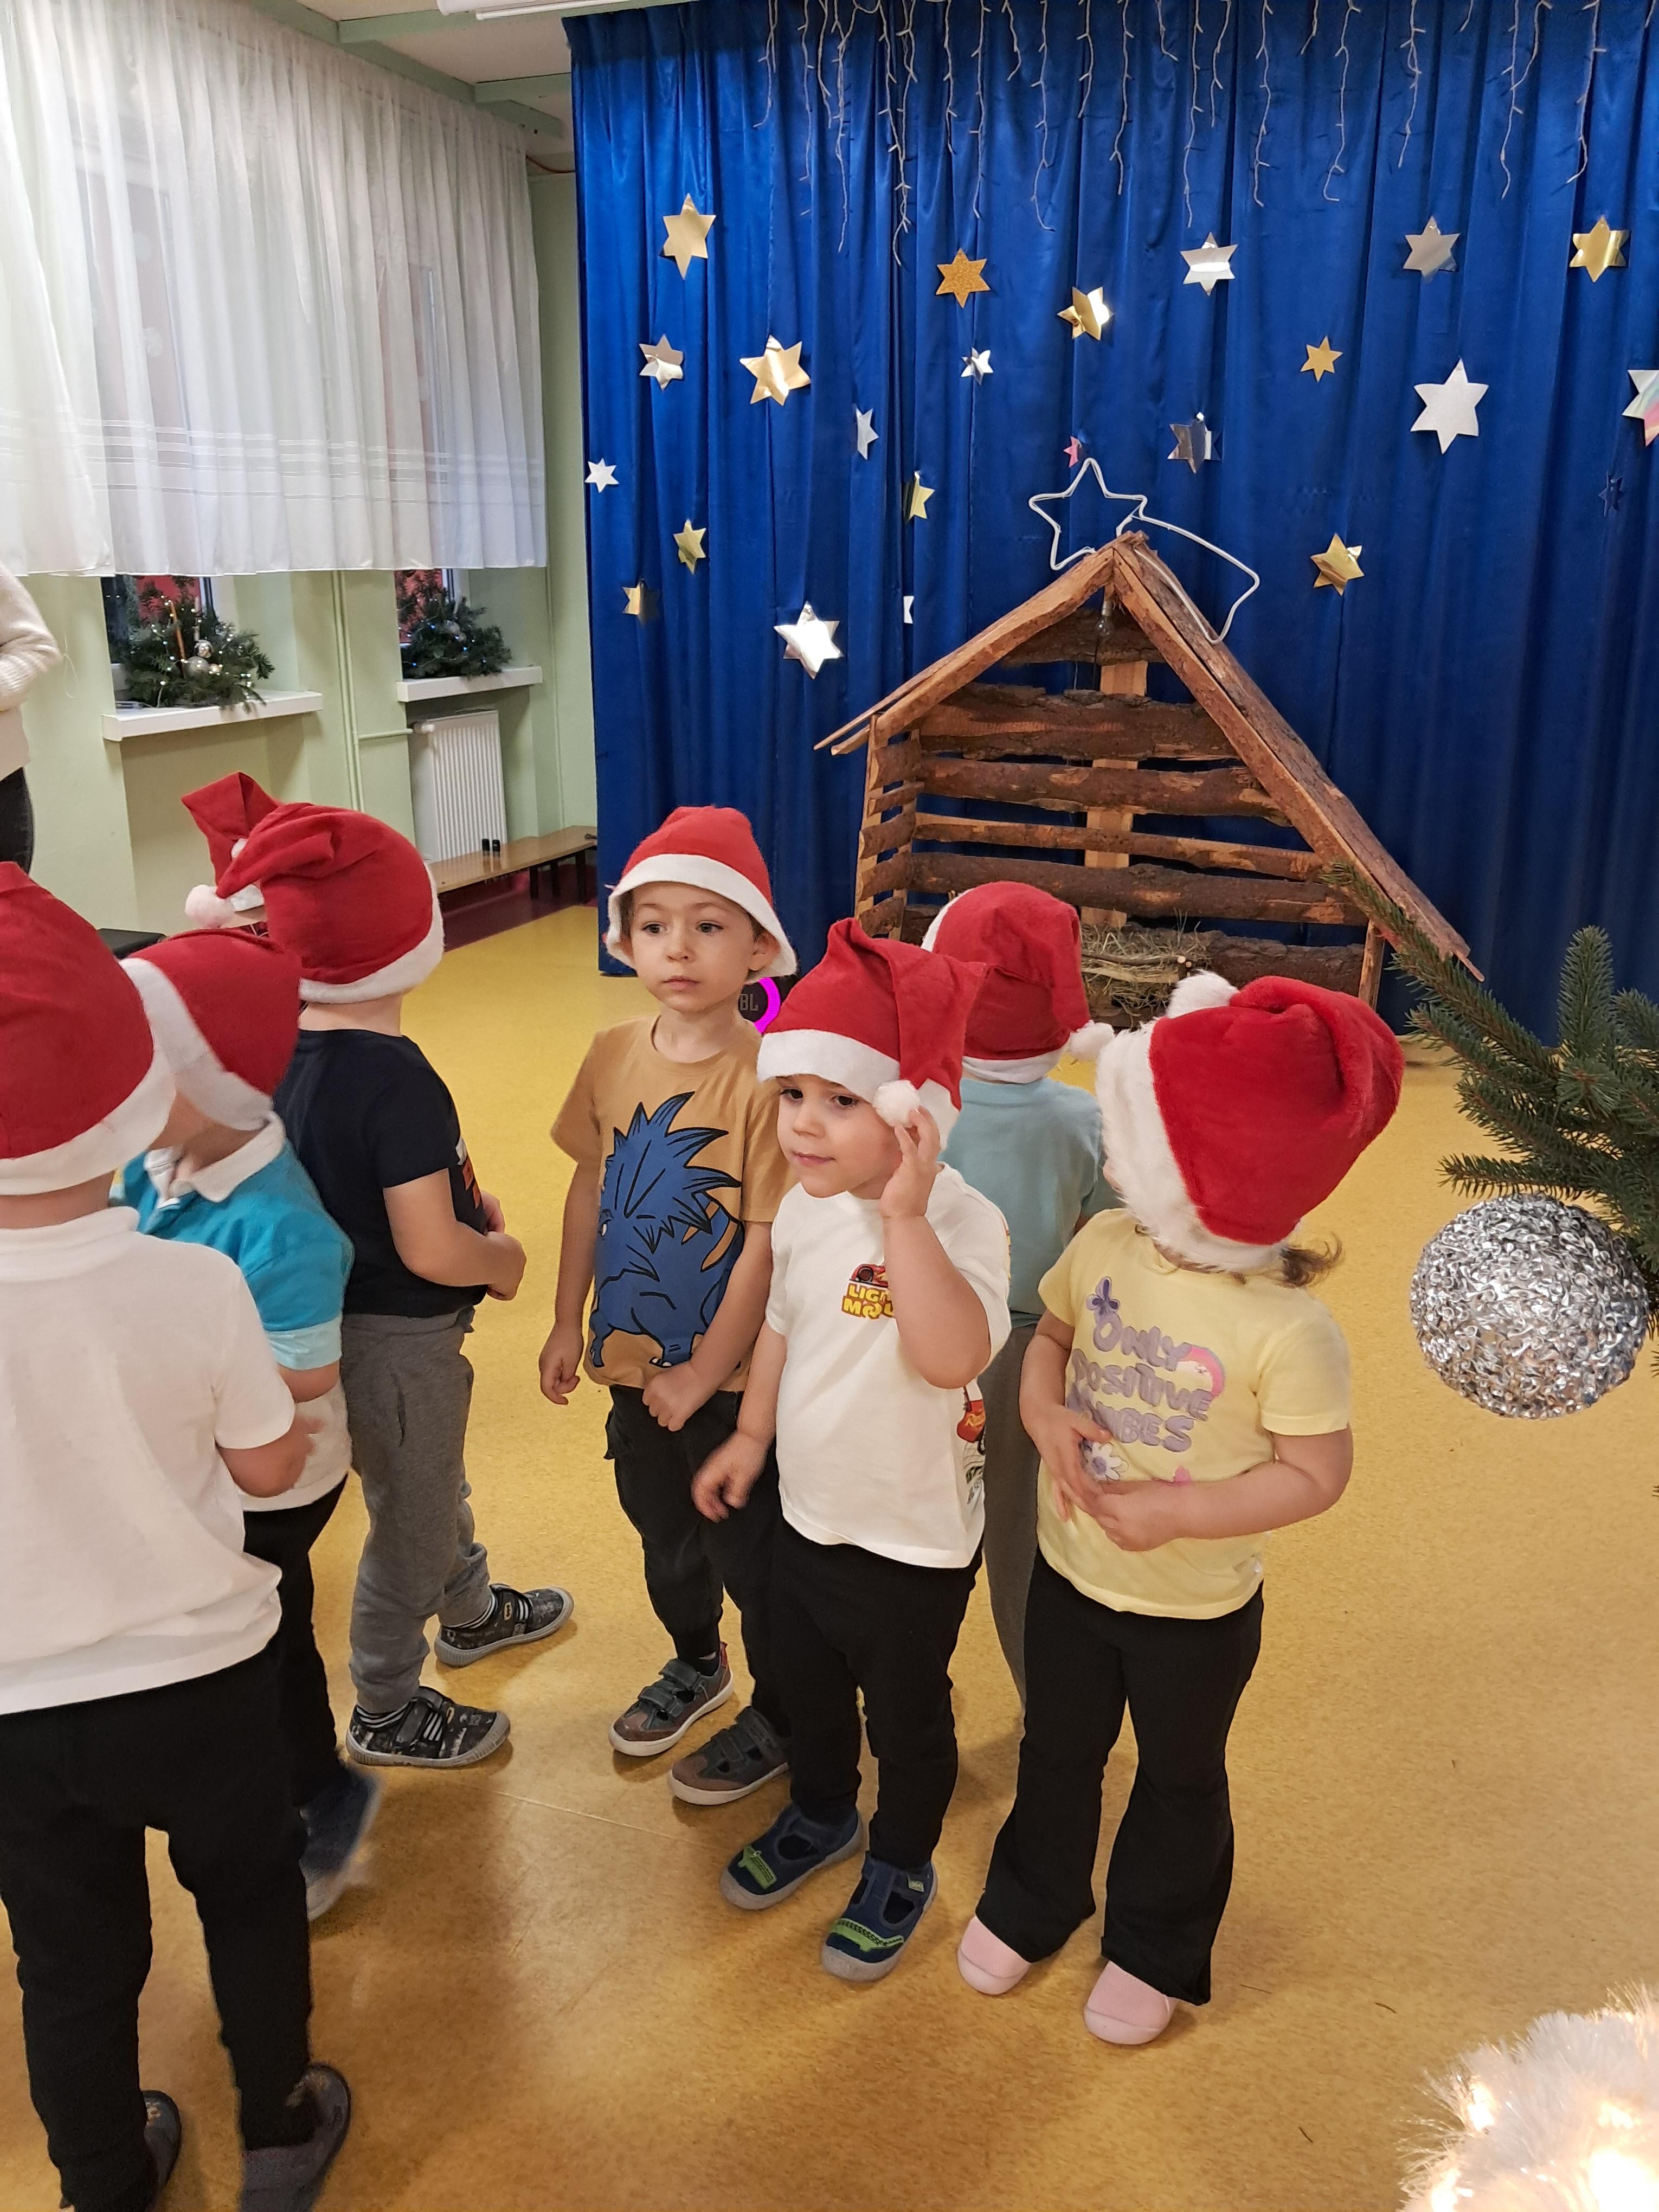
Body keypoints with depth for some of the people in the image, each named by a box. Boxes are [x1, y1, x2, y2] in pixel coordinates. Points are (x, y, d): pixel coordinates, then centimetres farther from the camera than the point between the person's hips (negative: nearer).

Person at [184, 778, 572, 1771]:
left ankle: (472, 1611, 55)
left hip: (348, 1310, 9)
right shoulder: (399, 1078, -30)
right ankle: (385, 1713, 34)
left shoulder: (289, 1050, -5)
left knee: (435, 1481, 31)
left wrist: (464, 1199, 3)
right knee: (410, 1523, 13)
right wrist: (506, 1255, -11)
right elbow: (430, 1251, -31)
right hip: (403, 1332, -8)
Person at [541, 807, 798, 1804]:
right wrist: (568, 1321, 8)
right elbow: (590, 1188, 5)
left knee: (750, 1553, 13)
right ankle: (696, 1664, 54)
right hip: (632, 1359, 6)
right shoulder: (614, 1056, -5)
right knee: (663, 1534, 27)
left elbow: (767, 1240, -21)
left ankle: (779, 1720, 38)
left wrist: (705, 1374, -16)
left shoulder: (766, 1077, -23)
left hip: (730, 1378, -6)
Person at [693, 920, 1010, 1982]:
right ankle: (821, 1814, 57)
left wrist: (905, 1217, -49)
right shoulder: (804, 1209, -6)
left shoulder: (962, 1222, -29)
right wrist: (752, 1434, 16)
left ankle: (901, 1867, 44)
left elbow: (954, 1356, -46)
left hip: (913, 1541, -6)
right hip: (807, 1514, 7)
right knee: (807, 1686, 29)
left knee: (906, 1715, 18)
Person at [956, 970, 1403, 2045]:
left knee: (1179, 1781, 23)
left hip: (1195, 1608, -4)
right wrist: (1048, 1418, -19)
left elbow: (1316, 1475, -20)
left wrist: (1177, 1513, -26)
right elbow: (1050, 1336, 1)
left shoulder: (1288, 1331, -29)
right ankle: (1030, 1900, 54)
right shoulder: (1105, 1245, -15)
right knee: (1057, 1750, 27)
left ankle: (1155, 1949, 49)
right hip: (1071, 1569, 4)